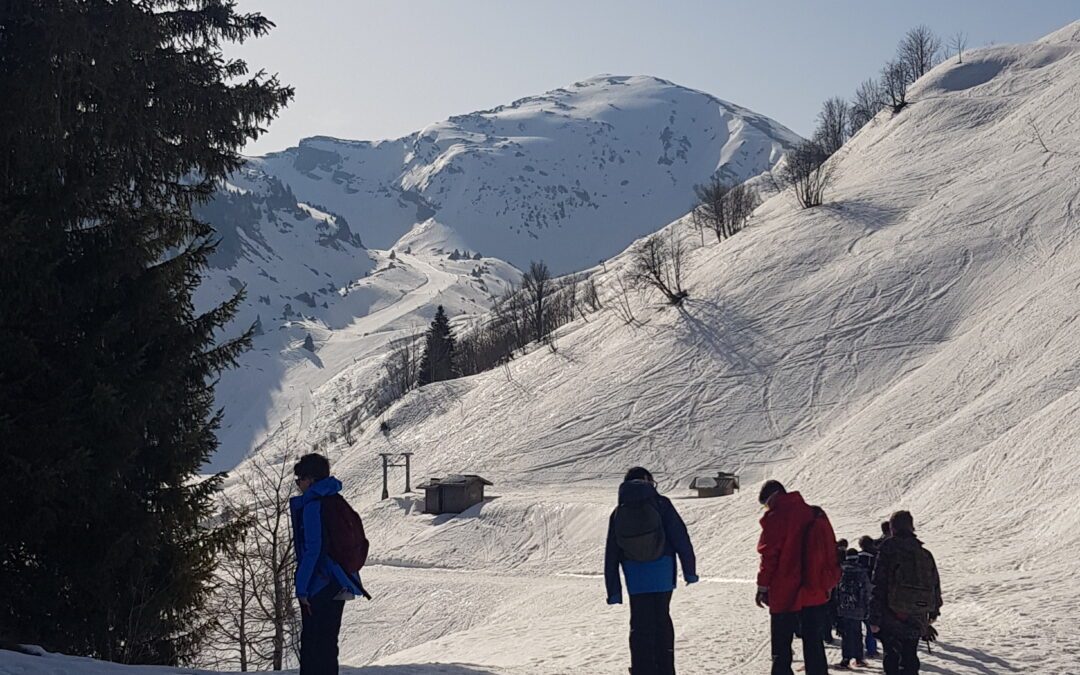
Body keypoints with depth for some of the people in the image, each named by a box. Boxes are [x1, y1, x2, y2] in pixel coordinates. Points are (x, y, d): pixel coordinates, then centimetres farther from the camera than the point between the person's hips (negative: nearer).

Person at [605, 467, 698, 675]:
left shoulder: (618, 512, 7)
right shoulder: (660, 504, -1)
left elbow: (611, 555, 7)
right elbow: (681, 537, -6)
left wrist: (613, 591, 10)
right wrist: (689, 570, -1)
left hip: (635, 578, 1)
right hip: (662, 573, -1)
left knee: (640, 626, 7)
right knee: (662, 621, 13)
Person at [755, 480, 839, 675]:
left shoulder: (776, 518, -10)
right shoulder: (817, 515, 9)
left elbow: (769, 555, -12)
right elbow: (831, 551, 13)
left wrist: (763, 587, -4)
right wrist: (828, 584, 18)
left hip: (785, 595, -6)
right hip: (816, 594, 6)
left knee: (781, 650, 1)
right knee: (814, 644, 13)